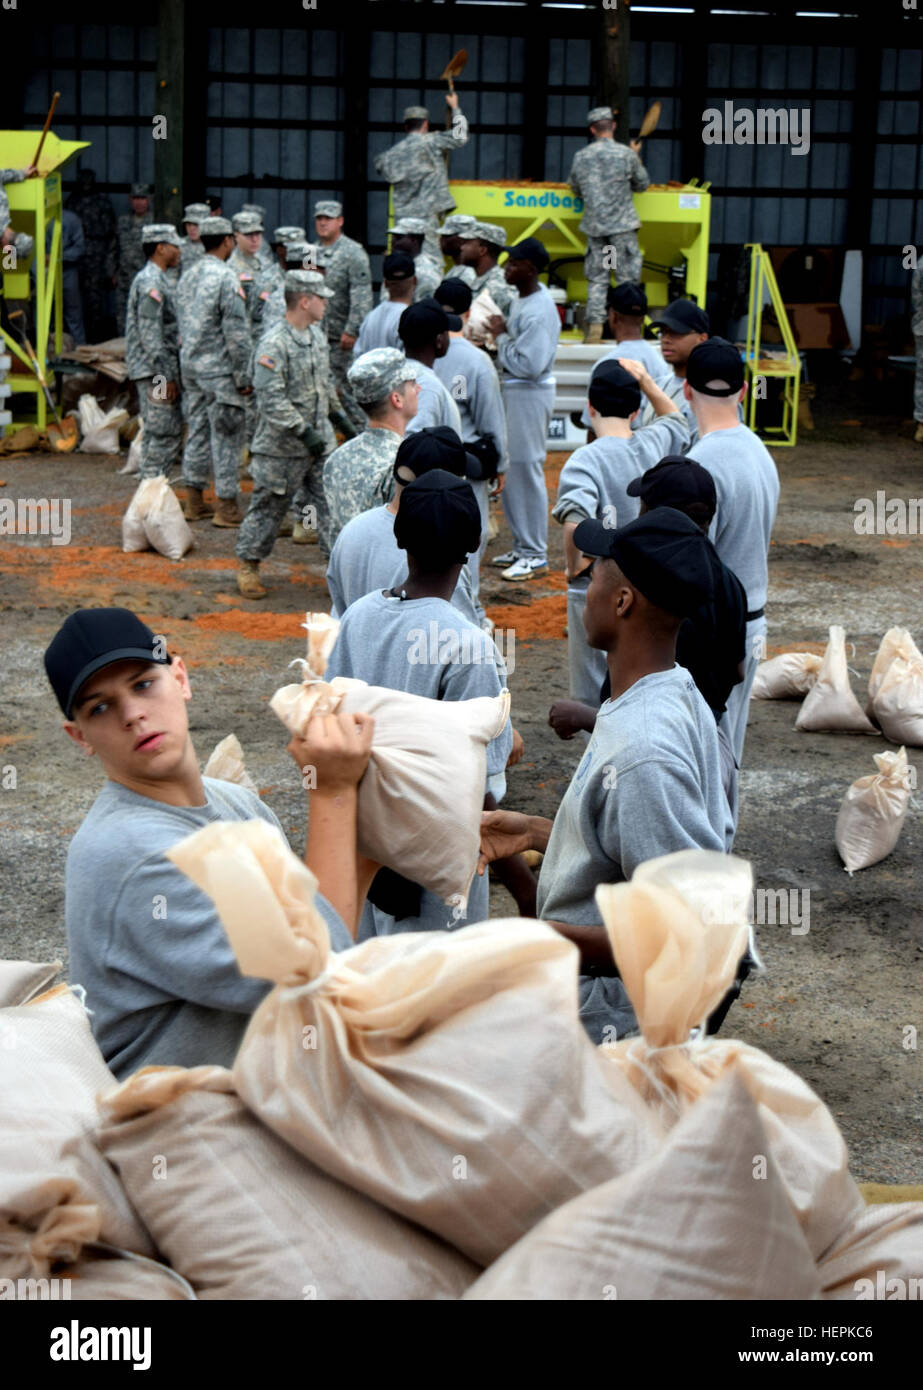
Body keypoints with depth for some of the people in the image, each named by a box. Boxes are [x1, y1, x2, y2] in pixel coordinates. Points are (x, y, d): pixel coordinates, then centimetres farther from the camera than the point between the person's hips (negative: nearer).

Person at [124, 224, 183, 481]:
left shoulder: (158, 279, 17)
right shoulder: (150, 283, -15)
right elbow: (150, 335, -21)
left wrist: (171, 373, 22)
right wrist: (165, 376, -21)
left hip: (157, 371, 10)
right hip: (154, 372, -10)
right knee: (163, 433, -8)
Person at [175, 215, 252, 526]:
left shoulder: (187, 277, 11)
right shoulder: (225, 278, -15)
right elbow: (236, 332, -17)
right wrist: (243, 377, -13)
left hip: (190, 366, 8)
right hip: (219, 369, -8)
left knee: (197, 430, 13)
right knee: (228, 435, -3)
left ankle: (193, 501, 17)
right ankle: (227, 506, 0)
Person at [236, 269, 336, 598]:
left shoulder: (316, 340, 10)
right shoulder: (274, 344, -17)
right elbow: (271, 398, -22)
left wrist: (324, 427, 22)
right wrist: (303, 431, -22)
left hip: (318, 444, 7)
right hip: (281, 447, -7)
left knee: (329, 501, 5)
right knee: (268, 506, 5)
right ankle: (248, 565, 20)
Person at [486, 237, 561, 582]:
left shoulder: (539, 311, -22)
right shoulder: (524, 298, 9)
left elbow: (529, 364, -26)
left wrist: (500, 336, -16)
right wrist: (502, 331, 3)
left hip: (529, 394, -10)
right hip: (513, 390, 10)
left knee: (526, 468, -5)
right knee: (511, 467, 15)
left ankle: (535, 553, 4)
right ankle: (522, 546, 25)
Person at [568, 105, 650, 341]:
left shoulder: (580, 156, 3)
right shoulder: (626, 154, -6)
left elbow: (575, 189, 16)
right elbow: (642, 185, 7)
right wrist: (636, 158, 19)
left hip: (593, 225, 3)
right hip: (622, 225, -3)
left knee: (596, 278, 7)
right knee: (627, 277, 1)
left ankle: (594, 328, 1)